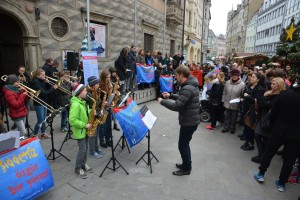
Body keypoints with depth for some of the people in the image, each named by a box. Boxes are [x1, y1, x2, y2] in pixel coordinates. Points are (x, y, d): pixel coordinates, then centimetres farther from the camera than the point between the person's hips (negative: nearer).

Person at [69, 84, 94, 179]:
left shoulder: (83, 101, 5)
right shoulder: (75, 104, -25)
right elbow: (72, 120, -28)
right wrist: (85, 125, -24)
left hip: (86, 129, 9)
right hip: (79, 130, -9)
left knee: (85, 148, 17)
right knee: (82, 149, -2)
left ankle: (83, 164, 34)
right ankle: (78, 169, 15)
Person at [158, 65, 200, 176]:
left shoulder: (187, 88, -26)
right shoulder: (190, 84, 7)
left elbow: (176, 106, -29)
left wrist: (162, 101, -17)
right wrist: (170, 95, 11)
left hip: (189, 122, -10)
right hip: (190, 120, 10)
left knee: (182, 145, 5)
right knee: (185, 143, 22)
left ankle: (186, 169, 22)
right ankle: (187, 164, 39)